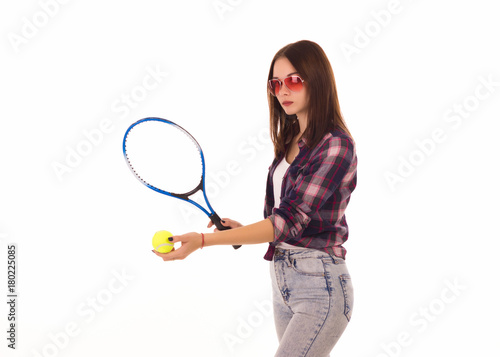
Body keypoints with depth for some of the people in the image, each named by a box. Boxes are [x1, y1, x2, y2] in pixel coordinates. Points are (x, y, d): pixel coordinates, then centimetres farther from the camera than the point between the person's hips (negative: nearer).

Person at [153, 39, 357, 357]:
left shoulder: (336, 146, -15)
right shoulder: (292, 142, 11)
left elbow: (290, 220, -24)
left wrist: (204, 240, -30)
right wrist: (244, 230, 0)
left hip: (319, 286, -8)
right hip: (282, 281, 8)